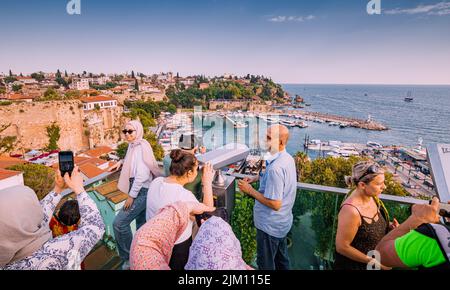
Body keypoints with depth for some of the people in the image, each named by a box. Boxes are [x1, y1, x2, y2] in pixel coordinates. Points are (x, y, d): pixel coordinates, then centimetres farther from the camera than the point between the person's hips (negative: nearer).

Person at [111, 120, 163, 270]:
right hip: (140, 191, 10)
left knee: (119, 223, -10)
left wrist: (131, 196, -21)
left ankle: (129, 258, 8)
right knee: (141, 225, 19)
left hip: (142, 191, -10)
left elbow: (142, 175, -24)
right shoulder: (133, 145, 9)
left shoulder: (141, 147, -18)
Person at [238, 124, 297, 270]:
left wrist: (250, 190, -21)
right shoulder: (287, 158, -2)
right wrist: (257, 178, 3)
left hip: (270, 225, -9)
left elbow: (275, 204, -30)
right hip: (283, 221, 9)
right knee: (282, 259, 27)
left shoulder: (275, 167, -31)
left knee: (266, 264, 14)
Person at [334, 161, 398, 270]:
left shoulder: (371, 197, -10)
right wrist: (373, 261, -18)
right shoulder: (351, 211, -33)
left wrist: (389, 228, -8)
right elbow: (342, 247, -24)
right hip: (352, 265, -7)